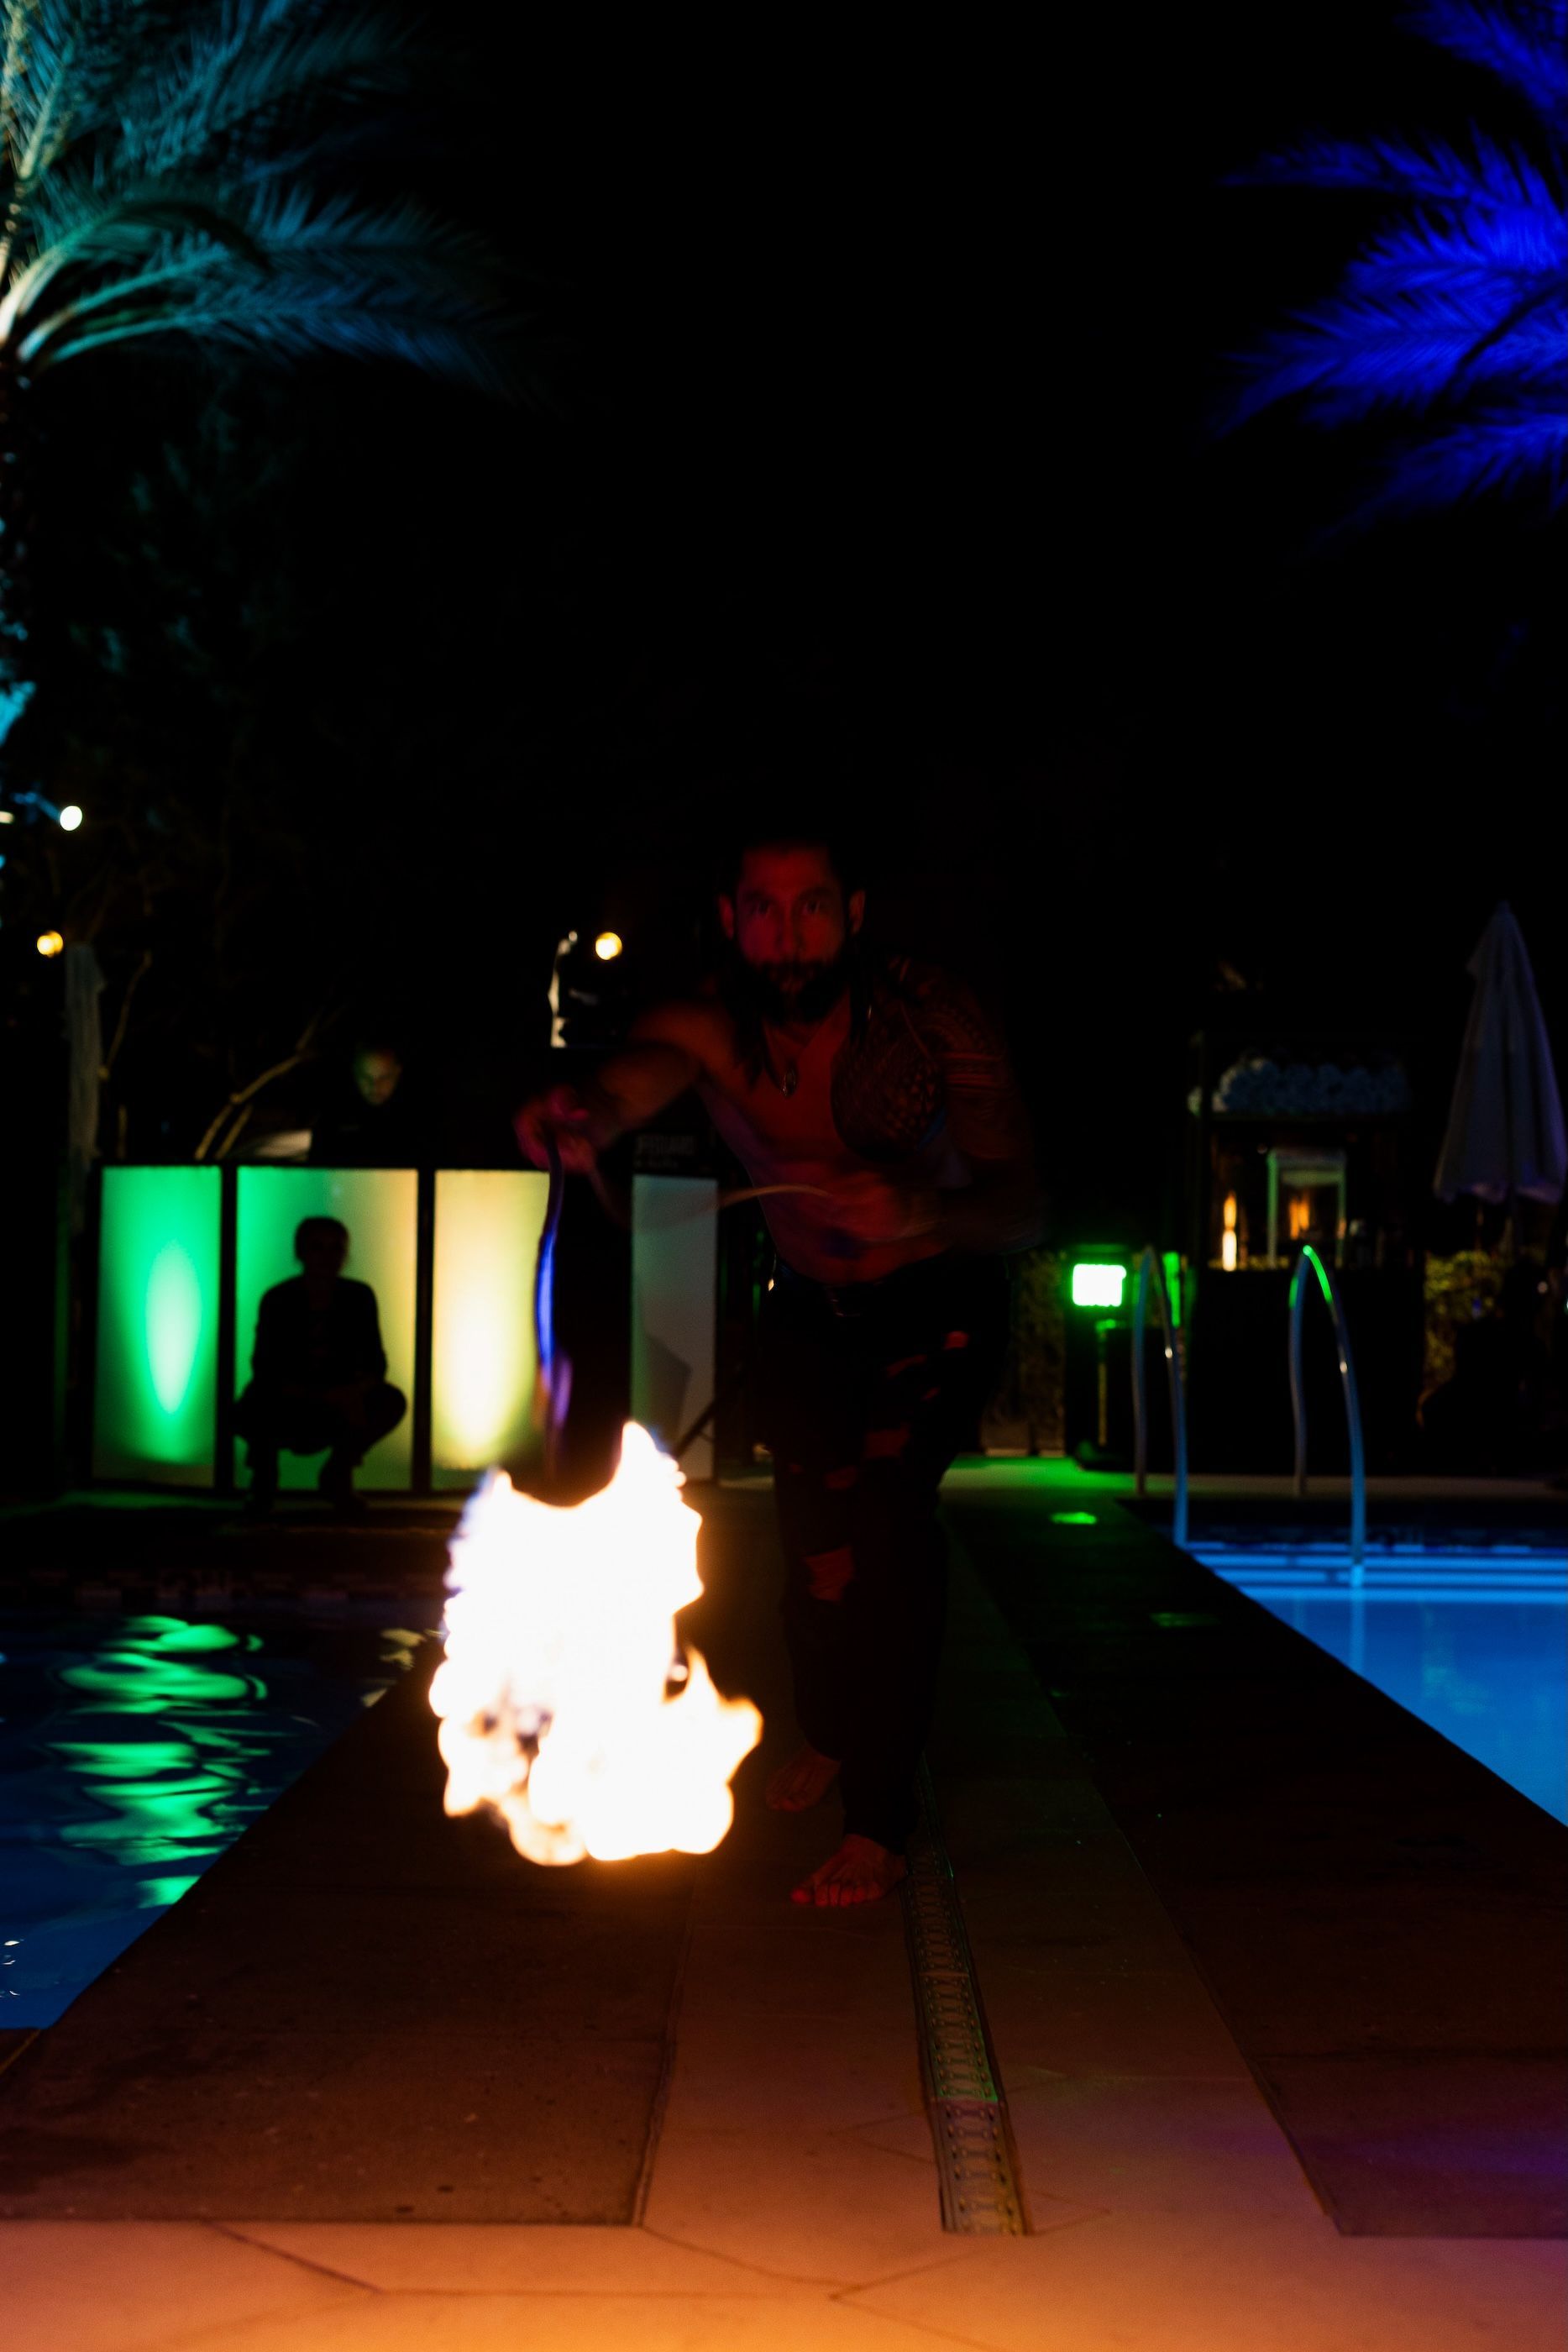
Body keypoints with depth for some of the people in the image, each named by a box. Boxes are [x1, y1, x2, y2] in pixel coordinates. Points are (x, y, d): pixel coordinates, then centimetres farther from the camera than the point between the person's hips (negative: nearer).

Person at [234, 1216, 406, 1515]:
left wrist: (355, 1391, -29)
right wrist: (327, 1396, -30)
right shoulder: (278, 1300, -14)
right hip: (285, 1410, -3)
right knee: (249, 1415, -36)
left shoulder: (358, 1297, -6)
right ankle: (264, 1474, 0)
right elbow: (267, 1373, -18)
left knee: (392, 1402, -23)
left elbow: (375, 1365, -6)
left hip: (338, 1411, 3)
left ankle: (338, 1474, 4)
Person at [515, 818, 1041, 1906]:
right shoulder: (711, 1028, -24)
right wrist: (579, 1120, -74)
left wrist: (920, 1214, -56)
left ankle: (881, 1823, -14)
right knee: (816, 1542, 9)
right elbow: (638, 1075, -48)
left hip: (940, 1300, -3)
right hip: (809, 1308, 3)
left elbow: (1021, 1206, -34)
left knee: (887, 1509, -23)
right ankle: (832, 1735, 42)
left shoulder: (933, 1018, -28)